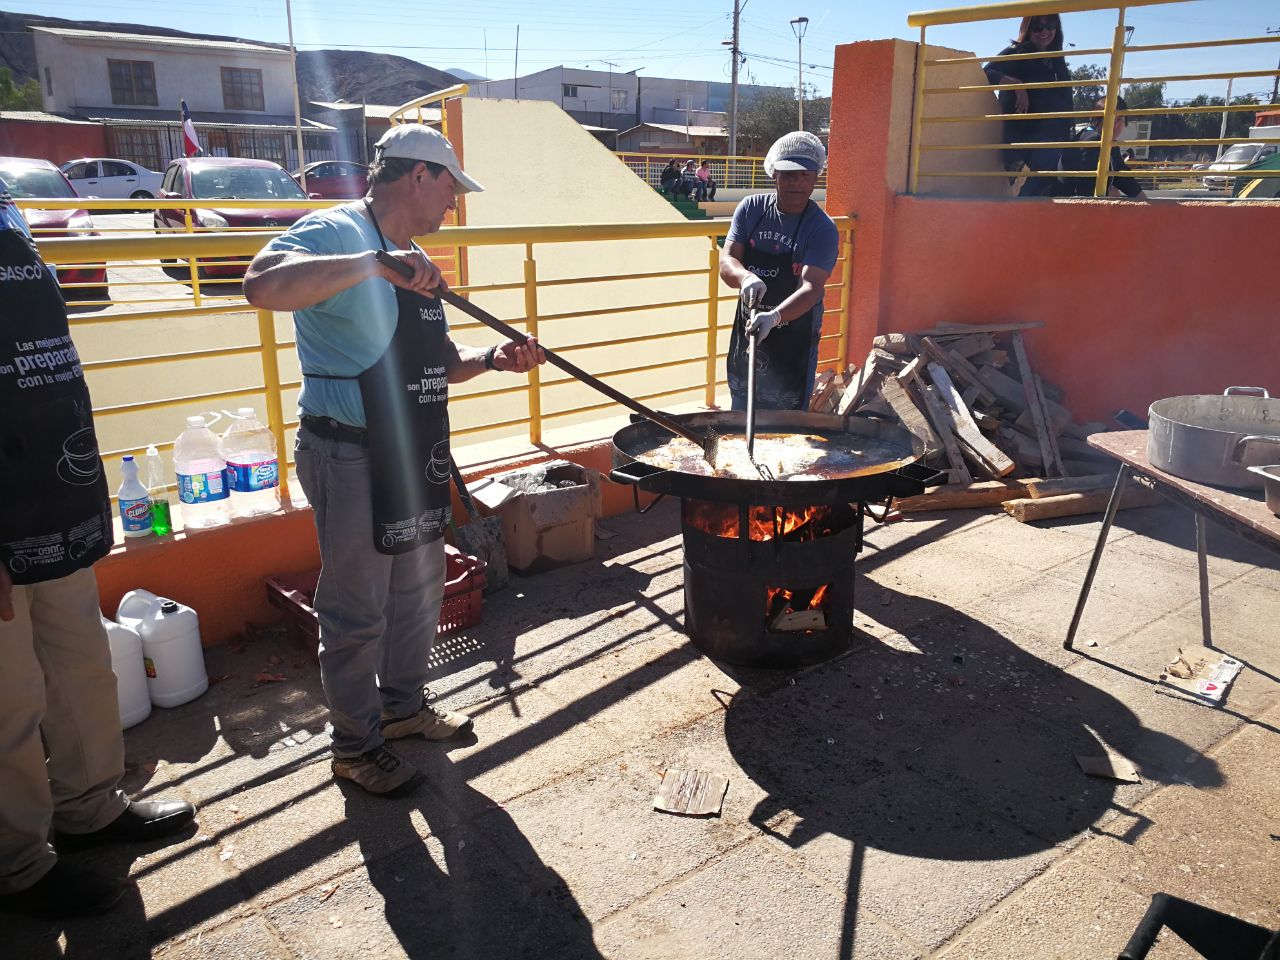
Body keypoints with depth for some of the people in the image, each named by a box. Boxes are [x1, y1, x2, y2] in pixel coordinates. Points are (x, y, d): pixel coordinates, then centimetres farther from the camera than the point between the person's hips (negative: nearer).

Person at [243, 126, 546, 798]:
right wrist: (374, 262, -36)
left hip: (415, 453, 9)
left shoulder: (412, 260, 14)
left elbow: (439, 363, 19)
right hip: (349, 456, -9)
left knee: (420, 587, 20)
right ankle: (356, 744, 23)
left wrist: (492, 358, 1)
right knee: (357, 611, 4)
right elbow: (262, 287, -34)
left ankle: (404, 704, 41)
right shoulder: (335, 232, -13)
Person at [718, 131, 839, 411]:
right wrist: (746, 277, -32)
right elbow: (726, 261, -8)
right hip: (746, 329, 4)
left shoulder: (822, 229, -15)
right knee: (740, 413, 18)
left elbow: (811, 287, -25)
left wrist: (774, 317, -44)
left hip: (795, 339, -4)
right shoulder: (751, 209, -3)